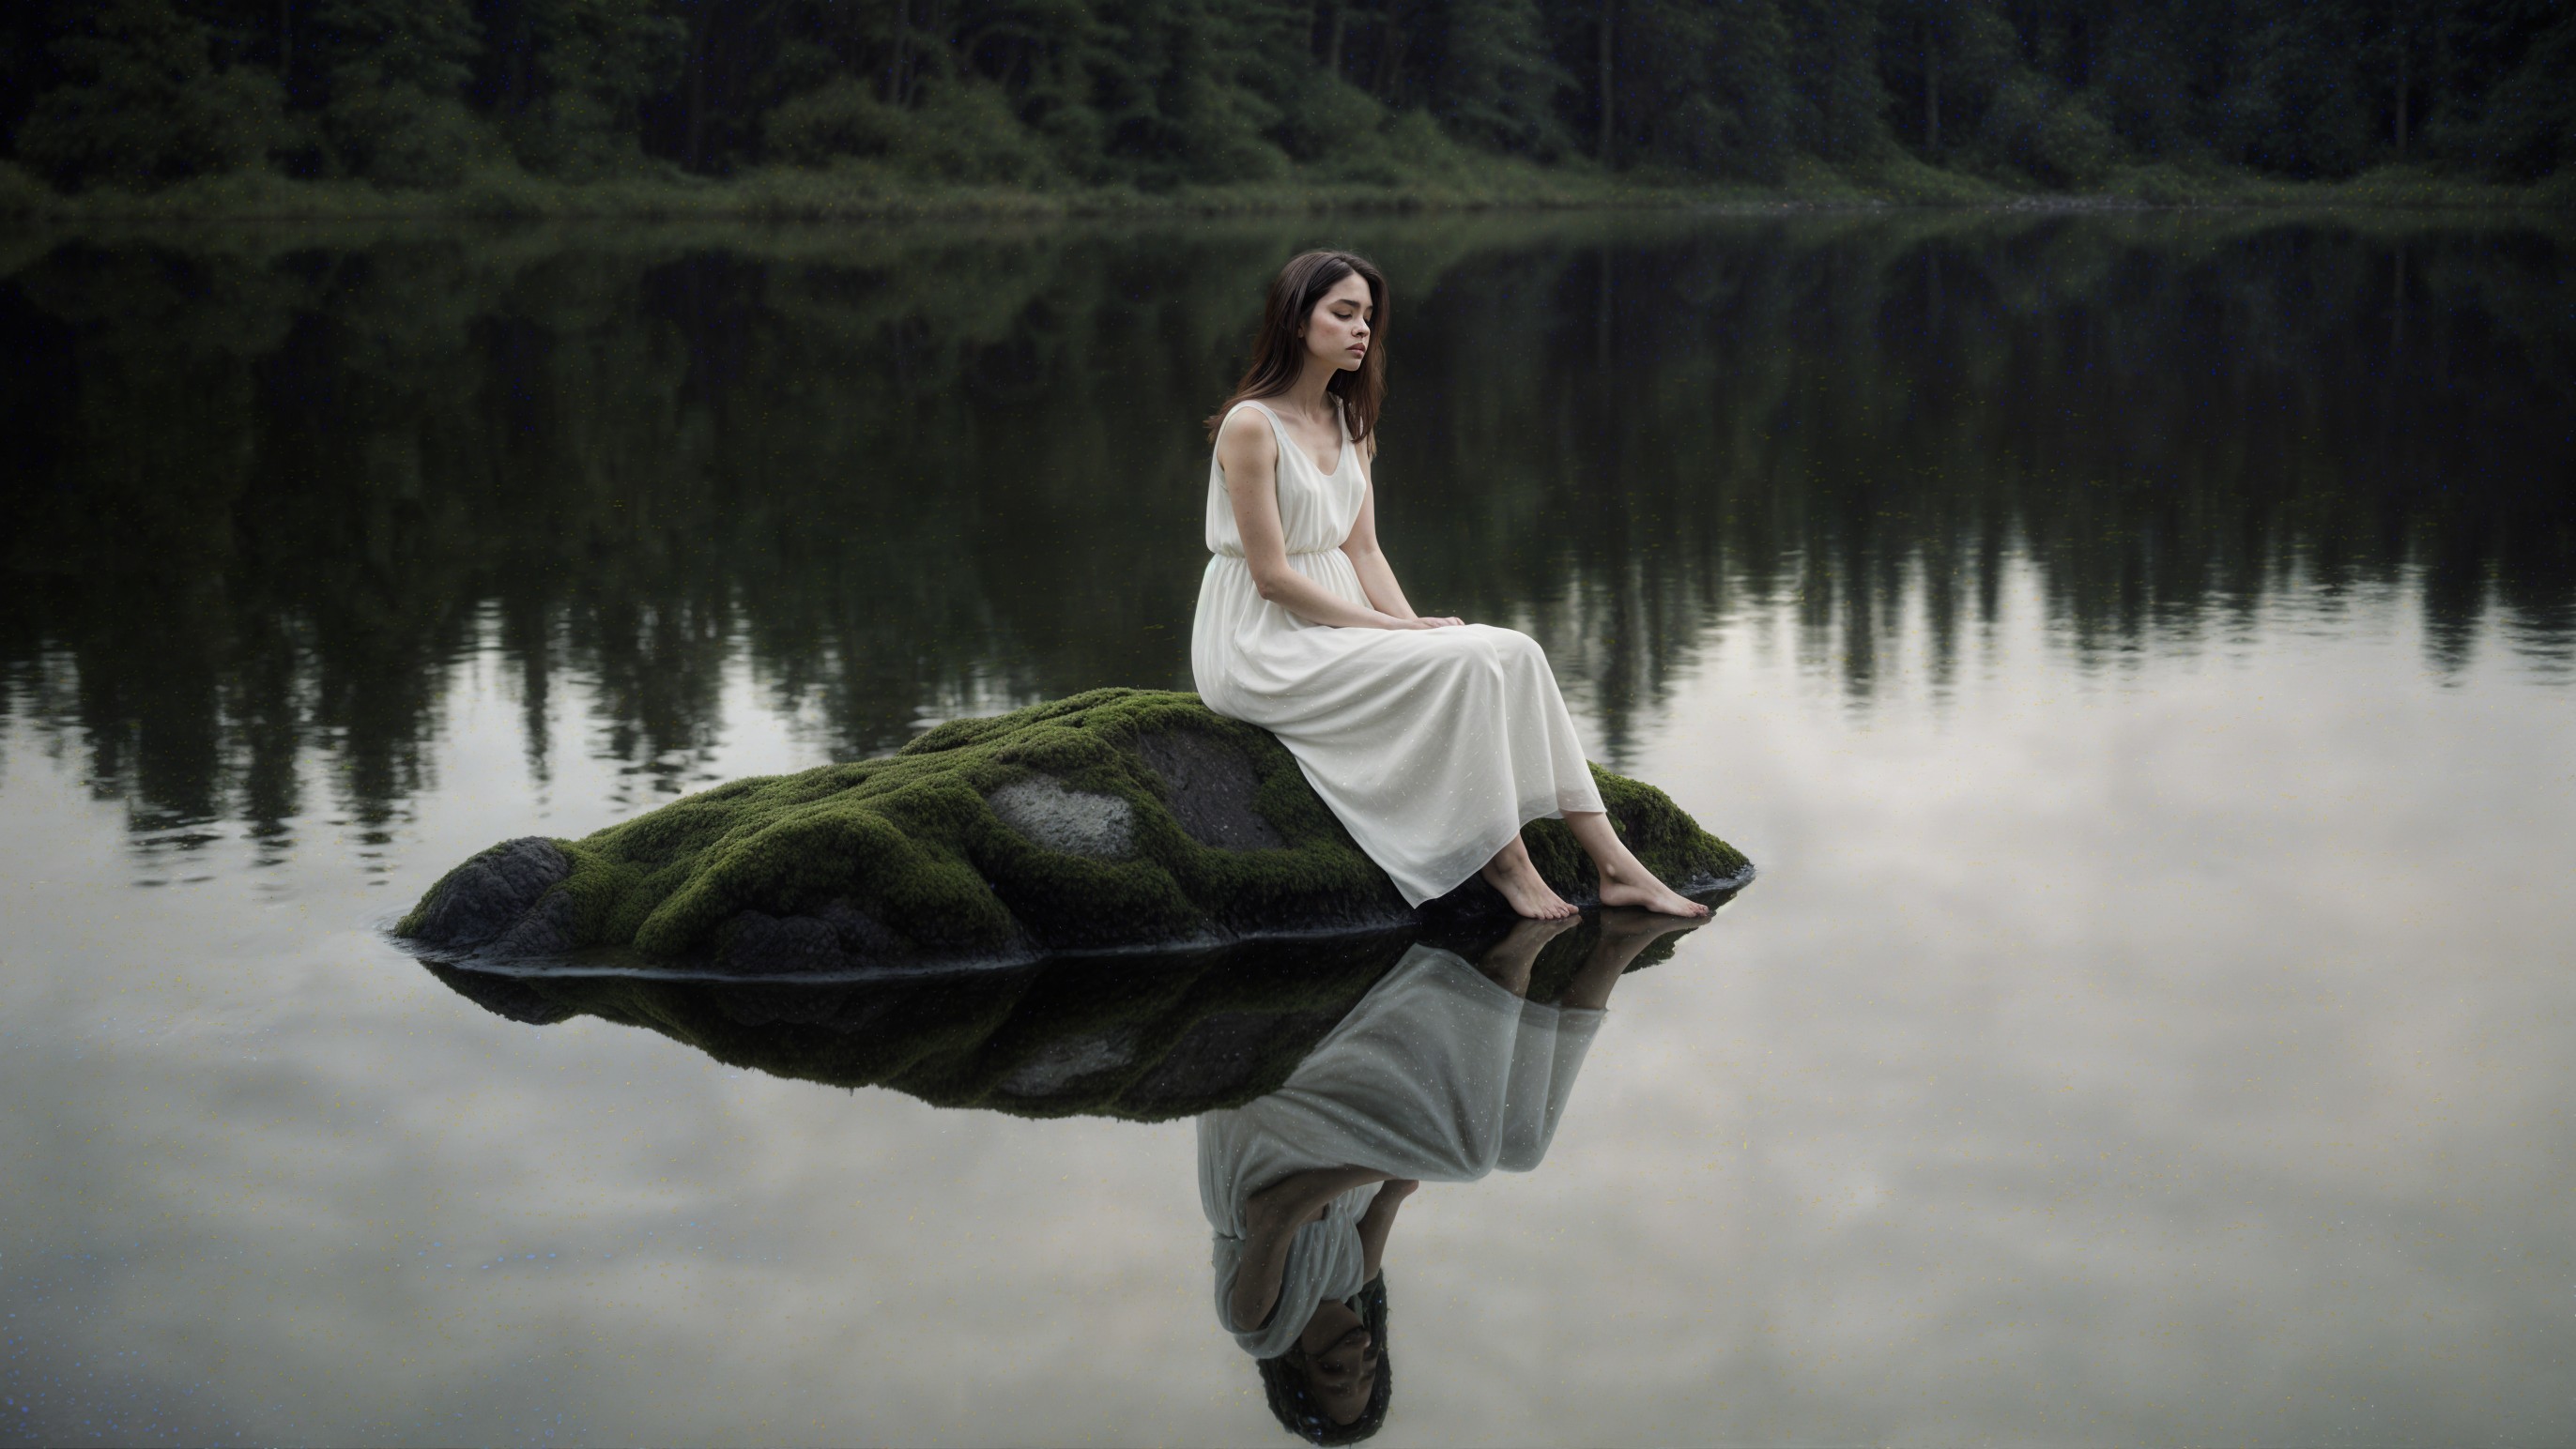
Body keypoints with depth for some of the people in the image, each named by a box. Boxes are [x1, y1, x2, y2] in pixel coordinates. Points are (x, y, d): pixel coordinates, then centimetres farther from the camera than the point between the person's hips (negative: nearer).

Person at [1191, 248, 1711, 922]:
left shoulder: (1349, 422, 12)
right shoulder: (1251, 425, -15)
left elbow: (1362, 549, 11)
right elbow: (1273, 575, -17)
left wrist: (1413, 625, -7)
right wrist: (1394, 629, -15)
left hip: (1338, 622, 8)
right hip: (1263, 646, -8)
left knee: (1514, 652, -11)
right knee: (1463, 662, -24)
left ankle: (1613, 864, -11)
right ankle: (1500, 858, -11)